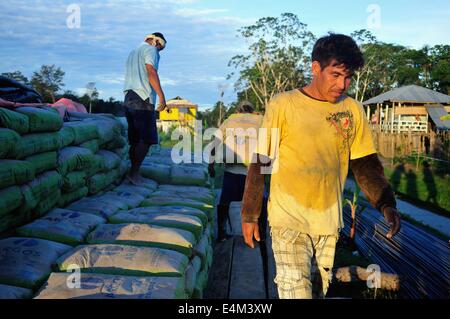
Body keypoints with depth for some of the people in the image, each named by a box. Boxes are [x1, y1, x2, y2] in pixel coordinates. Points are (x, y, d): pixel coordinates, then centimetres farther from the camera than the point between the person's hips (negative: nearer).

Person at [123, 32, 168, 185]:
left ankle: (134, 172, 6)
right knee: (147, 139, -10)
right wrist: (162, 96, -19)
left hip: (128, 99, 9)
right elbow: (151, 71, -14)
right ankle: (134, 172, -13)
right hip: (143, 98, -9)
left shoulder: (133, 52, 29)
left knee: (135, 139, 7)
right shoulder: (151, 49, 2)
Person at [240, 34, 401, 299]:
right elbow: (260, 163, -4)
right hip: (289, 219, -4)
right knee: (296, 290, -10)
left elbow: (366, 164, 6)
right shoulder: (282, 105, -9)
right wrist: (250, 215, -2)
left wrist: (387, 204, -10)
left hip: (329, 220, 4)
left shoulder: (353, 110, 1)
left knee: (318, 290, 18)